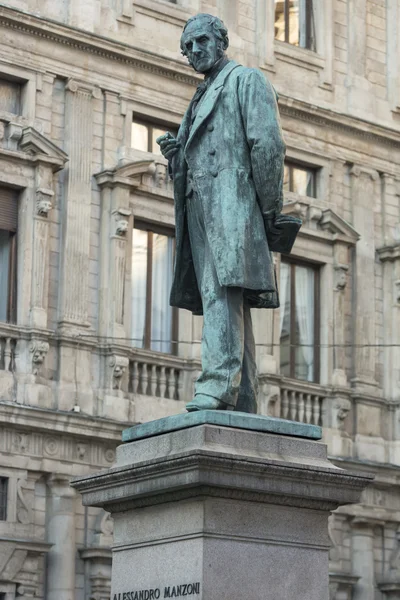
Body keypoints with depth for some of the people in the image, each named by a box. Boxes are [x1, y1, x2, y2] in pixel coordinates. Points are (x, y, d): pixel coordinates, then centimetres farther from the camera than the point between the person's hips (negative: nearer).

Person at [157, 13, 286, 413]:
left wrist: (269, 209, -13)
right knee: (229, 307, 3)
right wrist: (175, 155, 6)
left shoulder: (247, 80, 5)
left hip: (231, 202, -8)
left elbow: (268, 144, -6)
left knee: (222, 294, -21)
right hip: (200, 208, 8)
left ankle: (219, 383, -32)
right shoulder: (201, 99, 29)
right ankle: (242, 405, 1)